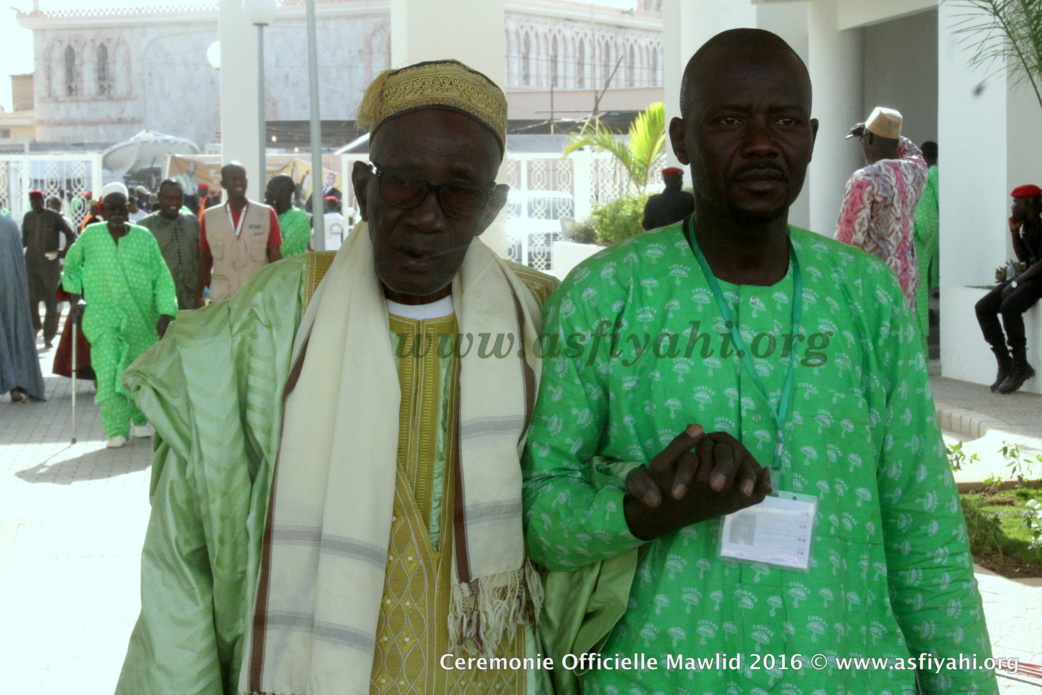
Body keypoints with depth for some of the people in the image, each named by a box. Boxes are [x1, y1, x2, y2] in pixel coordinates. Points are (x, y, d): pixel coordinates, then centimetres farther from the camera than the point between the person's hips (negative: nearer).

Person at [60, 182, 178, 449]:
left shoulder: (144, 237, 1)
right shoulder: (90, 235, 3)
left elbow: (161, 277, -1)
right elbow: (72, 263, 21)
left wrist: (165, 315, -9)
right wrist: (73, 292, 12)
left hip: (142, 319, 1)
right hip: (103, 317, -1)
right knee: (109, 370, -15)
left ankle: (140, 421, 31)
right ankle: (116, 430, -11)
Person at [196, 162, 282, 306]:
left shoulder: (266, 214, 2)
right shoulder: (209, 217, 6)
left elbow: (275, 257, 3)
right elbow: (205, 260, 13)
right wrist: (198, 295, 11)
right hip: (221, 300, 1)